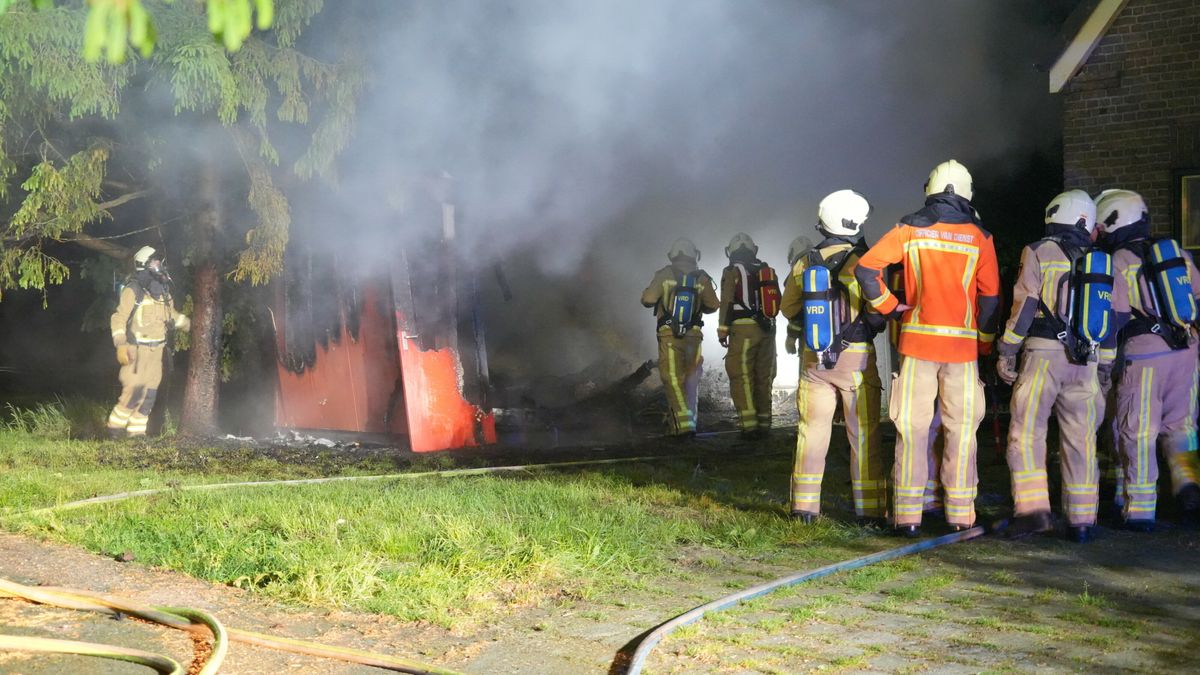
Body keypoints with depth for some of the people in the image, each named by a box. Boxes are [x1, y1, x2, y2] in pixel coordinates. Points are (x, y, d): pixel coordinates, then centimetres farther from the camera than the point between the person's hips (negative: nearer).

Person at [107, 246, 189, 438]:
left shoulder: (163, 291, 11)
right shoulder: (133, 291, -11)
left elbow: (173, 314, 27)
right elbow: (118, 318, -12)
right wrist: (120, 345, -21)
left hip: (156, 350, 7)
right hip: (137, 350, -7)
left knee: (150, 393, 7)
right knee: (135, 391, -12)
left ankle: (136, 431, 15)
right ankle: (115, 426, 4)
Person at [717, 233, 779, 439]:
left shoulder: (733, 272, -2)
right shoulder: (768, 270, 15)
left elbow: (727, 302, -8)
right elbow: (778, 301, 16)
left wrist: (723, 330, -5)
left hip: (743, 329, -6)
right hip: (767, 329, 6)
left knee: (741, 377, -5)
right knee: (764, 377, 10)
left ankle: (749, 425, -14)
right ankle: (764, 424, 13)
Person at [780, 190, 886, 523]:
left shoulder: (805, 263, 5)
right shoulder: (862, 262, -9)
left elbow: (789, 308, 15)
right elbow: (877, 312, -12)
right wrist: (873, 324, 8)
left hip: (813, 357, 4)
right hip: (856, 356, -4)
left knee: (812, 431, 9)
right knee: (864, 434, 2)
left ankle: (804, 506, 10)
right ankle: (869, 508, 3)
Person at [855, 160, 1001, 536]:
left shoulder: (909, 230, 2)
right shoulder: (979, 237, 2)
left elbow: (866, 268, -6)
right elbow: (990, 297, 3)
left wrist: (888, 305, 4)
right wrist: (985, 346, 10)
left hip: (917, 339, 0)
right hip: (962, 344, 0)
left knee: (912, 427, 4)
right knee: (961, 430, 6)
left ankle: (907, 515, 4)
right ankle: (960, 515, 9)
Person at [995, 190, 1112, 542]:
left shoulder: (1038, 252, 1)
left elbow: (1025, 305, -7)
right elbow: (1110, 318, 16)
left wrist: (1006, 351, -3)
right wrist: (1104, 366, 21)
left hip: (1043, 353, -4)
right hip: (1085, 360, 4)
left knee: (1027, 432, -2)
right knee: (1080, 439, 7)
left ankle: (1032, 508, -13)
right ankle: (1081, 520, 9)